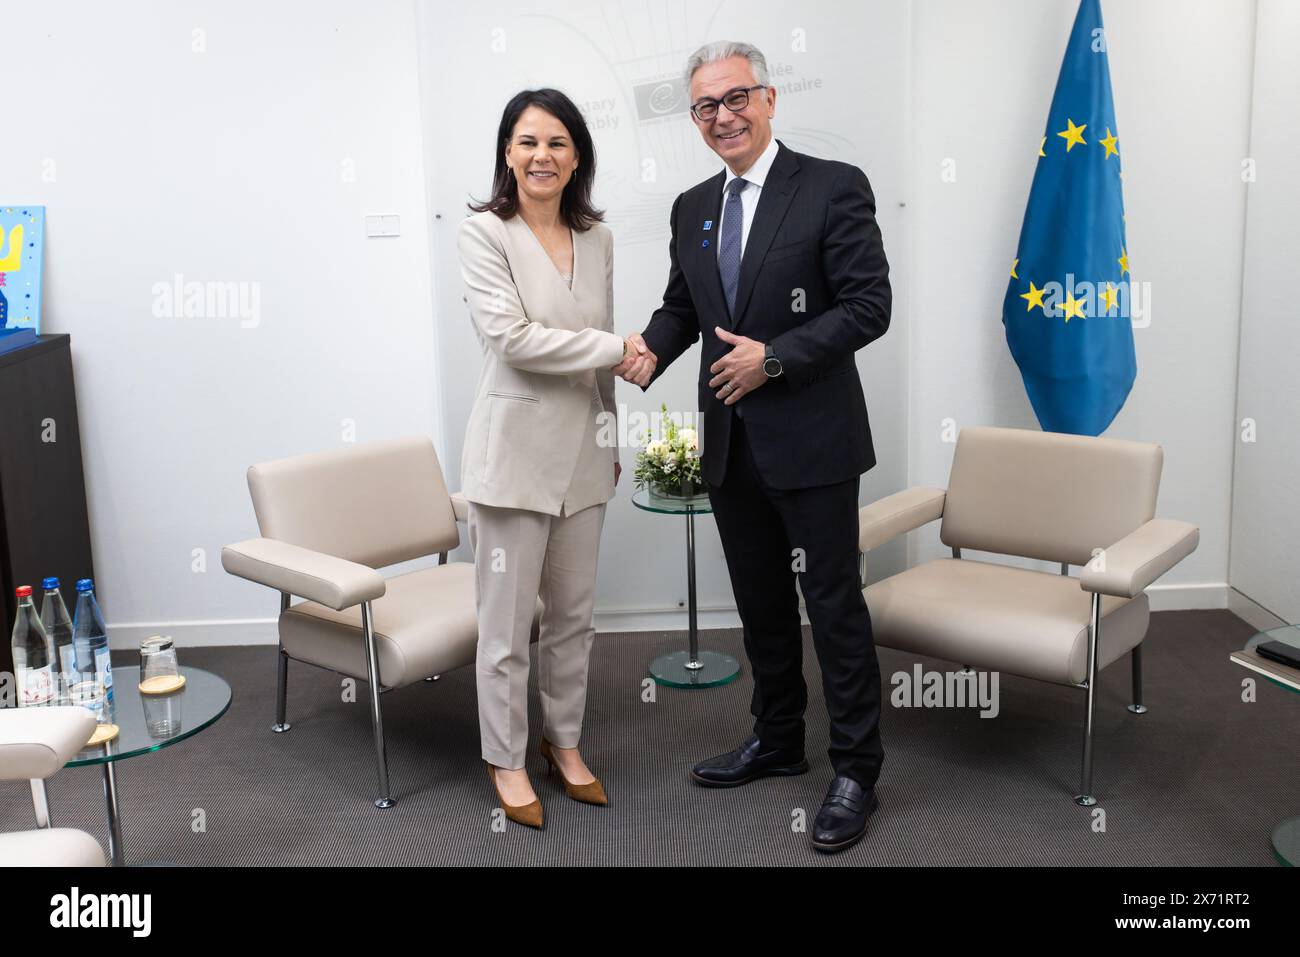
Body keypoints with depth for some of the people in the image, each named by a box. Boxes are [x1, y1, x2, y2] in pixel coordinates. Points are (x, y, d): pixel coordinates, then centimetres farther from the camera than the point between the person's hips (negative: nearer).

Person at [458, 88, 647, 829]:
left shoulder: (598, 239, 9)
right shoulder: (485, 233, -7)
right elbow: (512, 337, -18)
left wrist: (613, 437, 18)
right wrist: (620, 348, -17)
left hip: (582, 448, 5)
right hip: (515, 447, -5)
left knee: (574, 613, 15)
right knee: (508, 620, 4)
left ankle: (565, 742, 32)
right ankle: (506, 758, 23)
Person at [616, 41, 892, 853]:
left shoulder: (834, 187, -8)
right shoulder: (692, 207, 11)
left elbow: (869, 306, -13)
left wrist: (775, 357, -20)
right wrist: (652, 350, -4)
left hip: (811, 441, -6)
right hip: (732, 444, 6)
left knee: (835, 605, 2)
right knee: (760, 603, 17)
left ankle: (856, 770, 16)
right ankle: (778, 741, 35)